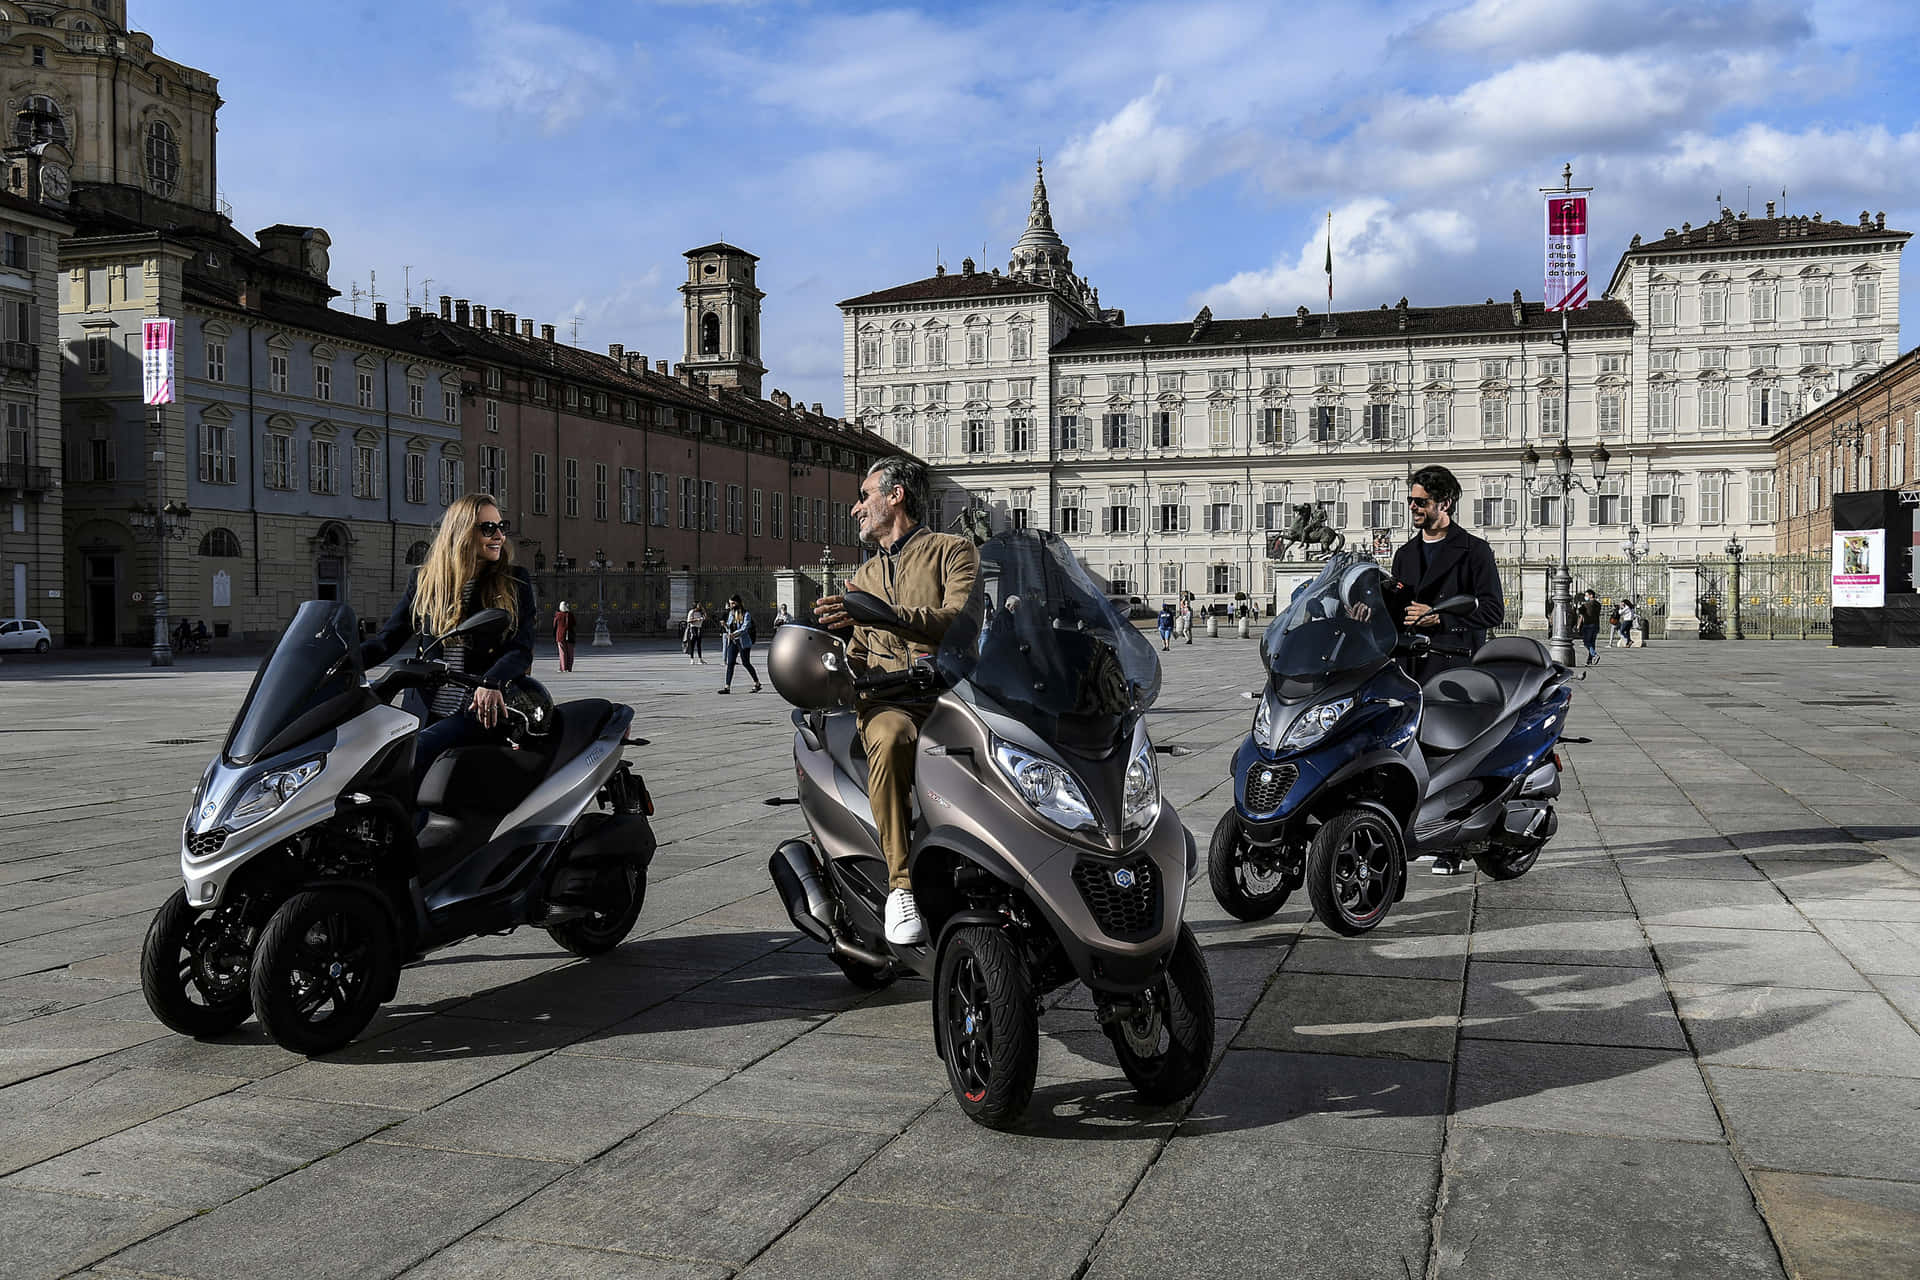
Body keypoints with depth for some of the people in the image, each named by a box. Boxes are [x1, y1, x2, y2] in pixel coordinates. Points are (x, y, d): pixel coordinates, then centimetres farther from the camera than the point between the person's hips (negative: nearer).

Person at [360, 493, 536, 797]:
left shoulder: (514, 583, 7)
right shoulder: (424, 581, 13)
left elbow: (521, 650, -2)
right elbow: (387, 638, 12)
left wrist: (491, 683, -23)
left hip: (483, 709, -3)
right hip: (427, 710, 3)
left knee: (414, 754, -26)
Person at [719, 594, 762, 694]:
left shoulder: (746, 614, -9)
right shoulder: (731, 613, 10)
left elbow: (744, 629, -20)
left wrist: (734, 634, -33)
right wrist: (725, 625, -4)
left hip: (743, 642, -5)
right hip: (732, 642, 5)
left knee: (746, 663, 3)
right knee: (730, 663, -4)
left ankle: (757, 683, 20)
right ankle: (727, 687, -6)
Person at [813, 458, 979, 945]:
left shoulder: (953, 551, 13)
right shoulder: (863, 576, 31)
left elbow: (959, 621, -6)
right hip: (888, 699, 3)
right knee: (890, 740, -37)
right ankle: (900, 885, -33)